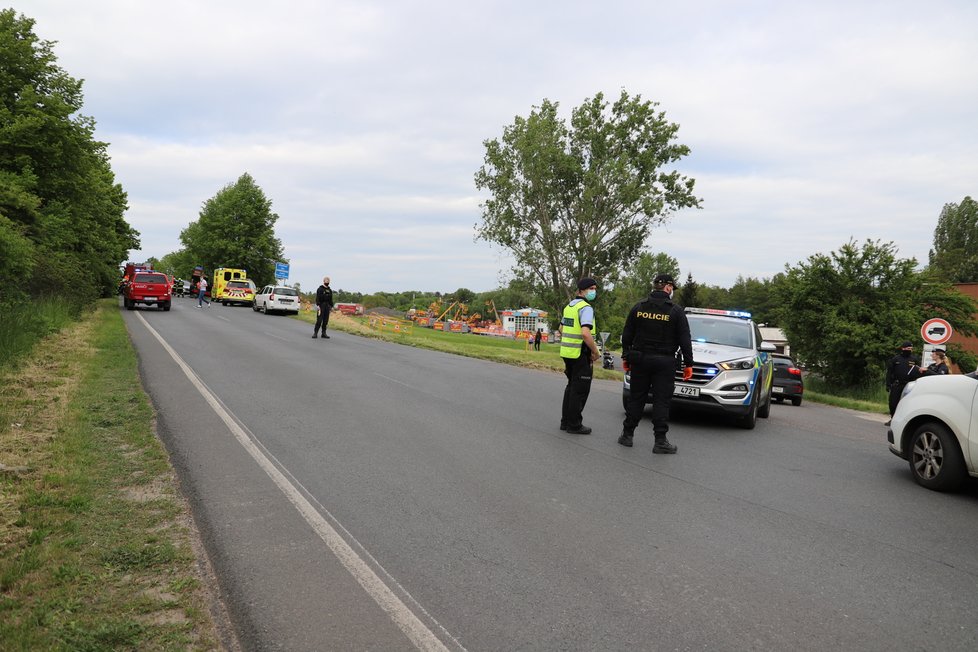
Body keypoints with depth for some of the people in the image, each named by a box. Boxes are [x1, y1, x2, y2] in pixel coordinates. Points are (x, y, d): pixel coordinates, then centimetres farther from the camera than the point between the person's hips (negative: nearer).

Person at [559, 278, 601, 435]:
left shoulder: (569, 306, 14)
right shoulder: (586, 308, -15)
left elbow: (561, 329, 24)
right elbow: (586, 333, -26)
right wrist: (595, 351, -15)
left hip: (567, 353, 9)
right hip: (581, 354, -9)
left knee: (571, 387, 19)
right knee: (580, 390, 0)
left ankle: (566, 421, 24)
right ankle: (574, 424, 5)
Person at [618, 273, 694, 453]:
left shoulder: (638, 307, 3)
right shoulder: (676, 310, -6)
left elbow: (626, 336, 7)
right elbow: (685, 340, -6)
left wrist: (626, 356, 16)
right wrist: (688, 364, -1)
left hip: (640, 360, 3)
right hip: (664, 362, -3)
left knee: (636, 398, 11)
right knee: (661, 401, 0)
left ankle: (627, 434, 15)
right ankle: (660, 441, 0)